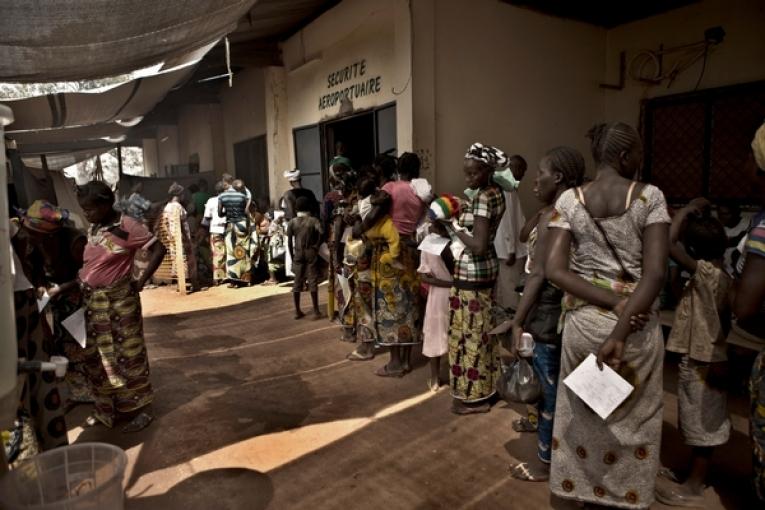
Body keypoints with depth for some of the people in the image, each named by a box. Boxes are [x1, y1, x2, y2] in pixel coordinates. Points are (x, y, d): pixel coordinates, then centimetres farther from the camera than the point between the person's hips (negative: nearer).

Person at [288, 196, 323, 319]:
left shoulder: (292, 222, 4)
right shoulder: (313, 220, -2)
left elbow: (289, 242, 2)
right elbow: (320, 232, -20)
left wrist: (292, 257, 9)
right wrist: (317, 246, -6)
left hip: (298, 253, 2)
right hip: (311, 253, -2)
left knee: (297, 282, 8)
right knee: (312, 281, 0)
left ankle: (297, 311, 12)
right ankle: (316, 311, -1)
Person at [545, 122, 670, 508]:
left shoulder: (569, 200, -3)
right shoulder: (650, 197, -8)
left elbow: (554, 270, -11)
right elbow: (655, 273, -17)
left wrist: (611, 303, -11)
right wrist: (621, 331, -19)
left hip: (583, 322, 2)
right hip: (637, 324, -2)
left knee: (583, 413, 18)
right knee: (632, 417, 17)